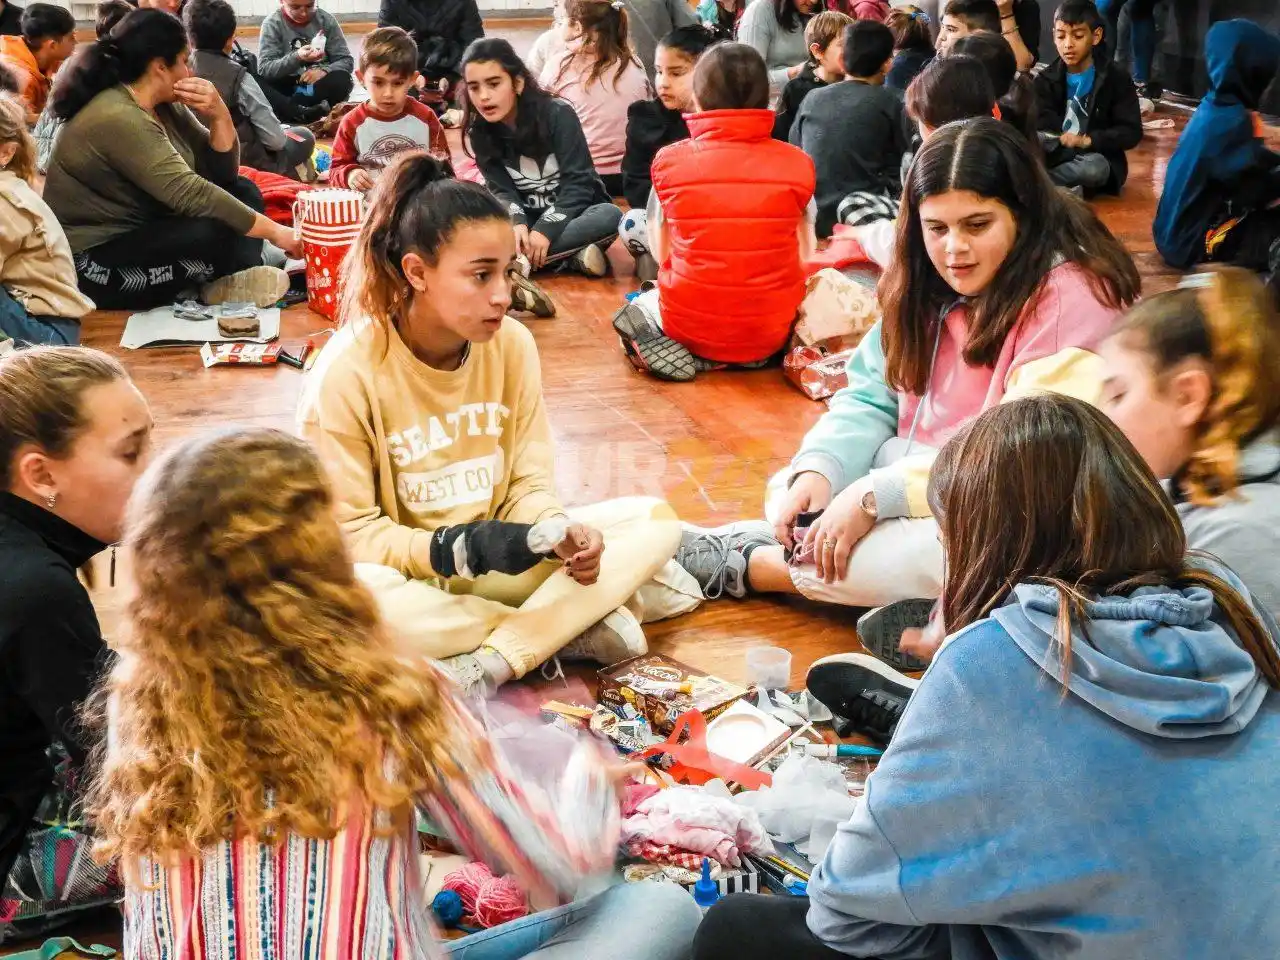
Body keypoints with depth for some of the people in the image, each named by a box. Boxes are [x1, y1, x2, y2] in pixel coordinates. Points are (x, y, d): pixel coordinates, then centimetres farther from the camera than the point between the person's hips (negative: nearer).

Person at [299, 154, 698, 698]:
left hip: (500, 559, 4)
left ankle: (490, 663, -26)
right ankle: (570, 625, -20)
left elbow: (528, 484, 0)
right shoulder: (349, 370, -18)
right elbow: (348, 529, -14)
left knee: (654, 520, -11)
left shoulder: (513, 344, -6)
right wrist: (446, 549, -29)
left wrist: (560, 533, -23)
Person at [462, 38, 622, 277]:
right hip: (529, 219, 2)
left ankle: (518, 258, -33)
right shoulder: (479, 132, -6)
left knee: (609, 216, -35)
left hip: (573, 213, -2)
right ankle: (573, 257, -30)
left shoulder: (558, 114, -17)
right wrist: (517, 224, -31)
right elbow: (502, 191, -8)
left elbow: (578, 183, -19)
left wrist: (547, 229, -31)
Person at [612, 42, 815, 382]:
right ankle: (750, 357, 8)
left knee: (644, 304, 33)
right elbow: (805, 255, 1)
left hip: (690, 326, -1)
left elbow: (661, 253, 1)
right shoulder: (797, 164, -6)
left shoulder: (669, 161, -6)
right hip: (771, 332, 1)